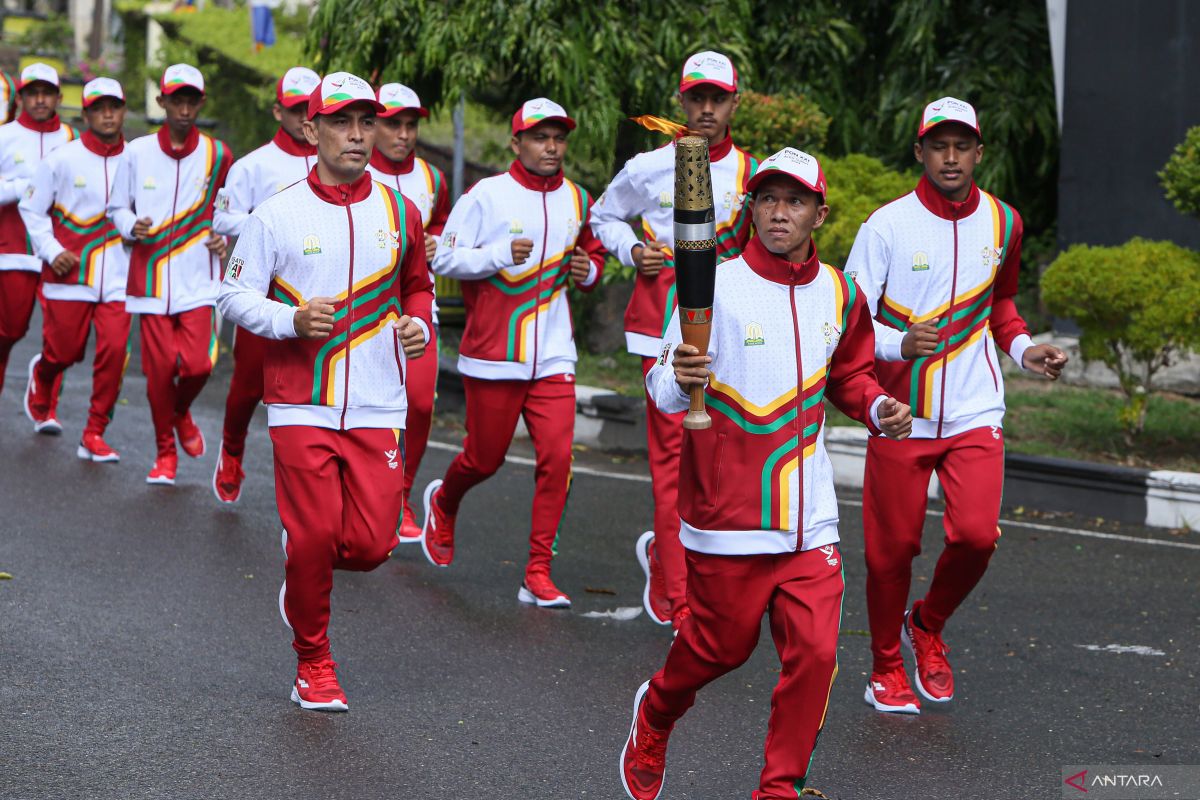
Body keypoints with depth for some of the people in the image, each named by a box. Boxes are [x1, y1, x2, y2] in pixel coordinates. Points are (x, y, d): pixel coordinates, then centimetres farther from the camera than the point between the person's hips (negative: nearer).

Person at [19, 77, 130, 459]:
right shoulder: (62, 159, -4)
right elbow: (31, 208, 4)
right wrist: (52, 251, -6)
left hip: (117, 279, 1)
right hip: (69, 275, -1)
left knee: (114, 351, -9)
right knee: (63, 352, 6)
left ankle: (94, 435, 5)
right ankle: (40, 384, 45)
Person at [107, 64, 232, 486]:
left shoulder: (217, 155, 4)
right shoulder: (137, 152, 3)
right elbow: (117, 207, 11)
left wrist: (224, 237, 2)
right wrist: (132, 226, -9)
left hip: (199, 280, 0)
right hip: (151, 277, 0)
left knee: (198, 364, -13)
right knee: (159, 367, -2)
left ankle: (182, 412, 23)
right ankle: (165, 452, 17)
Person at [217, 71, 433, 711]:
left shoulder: (399, 213, 8)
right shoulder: (278, 214, -1)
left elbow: (417, 287, 23)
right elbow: (234, 296, 3)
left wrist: (417, 325, 2)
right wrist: (292, 321, -14)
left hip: (376, 405, 2)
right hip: (301, 402, -2)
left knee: (371, 543, -6)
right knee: (313, 535, -6)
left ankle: (304, 572, 31)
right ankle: (313, 663, 16)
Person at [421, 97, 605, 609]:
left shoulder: (577, 201, 9)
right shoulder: (487, 195, -6)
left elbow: (592, 254, 25)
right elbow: (443, 258, -7)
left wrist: (587, 270, 2)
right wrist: (501, 254, -20)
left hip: (553, 355, 3)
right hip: (493, 353, -3)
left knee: (557, 457, -9)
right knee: (485, 458, 8)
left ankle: (538, 575, -2)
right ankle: (442, 503, 44)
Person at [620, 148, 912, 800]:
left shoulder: (838, 294, 7)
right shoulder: (716, 287, -9)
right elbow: (662, 387, -14)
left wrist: (876, 407, 3)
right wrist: (679, 380, -37)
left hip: (809, 517, 4)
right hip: (726, 514, -4)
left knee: (814, 653, -3)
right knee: (720, 645, 9)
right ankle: (654, 716, 41)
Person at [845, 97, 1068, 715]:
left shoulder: (1002, 223, 6)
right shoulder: (888, 224, -7)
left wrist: (1022, 349, 6)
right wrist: (899, 345, -28)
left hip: (974, 413, 2)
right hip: (900, 412, -2)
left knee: (976, 535, -12)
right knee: (892, 546, 3)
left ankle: (928, 627, 18)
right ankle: (886, 668, 24)